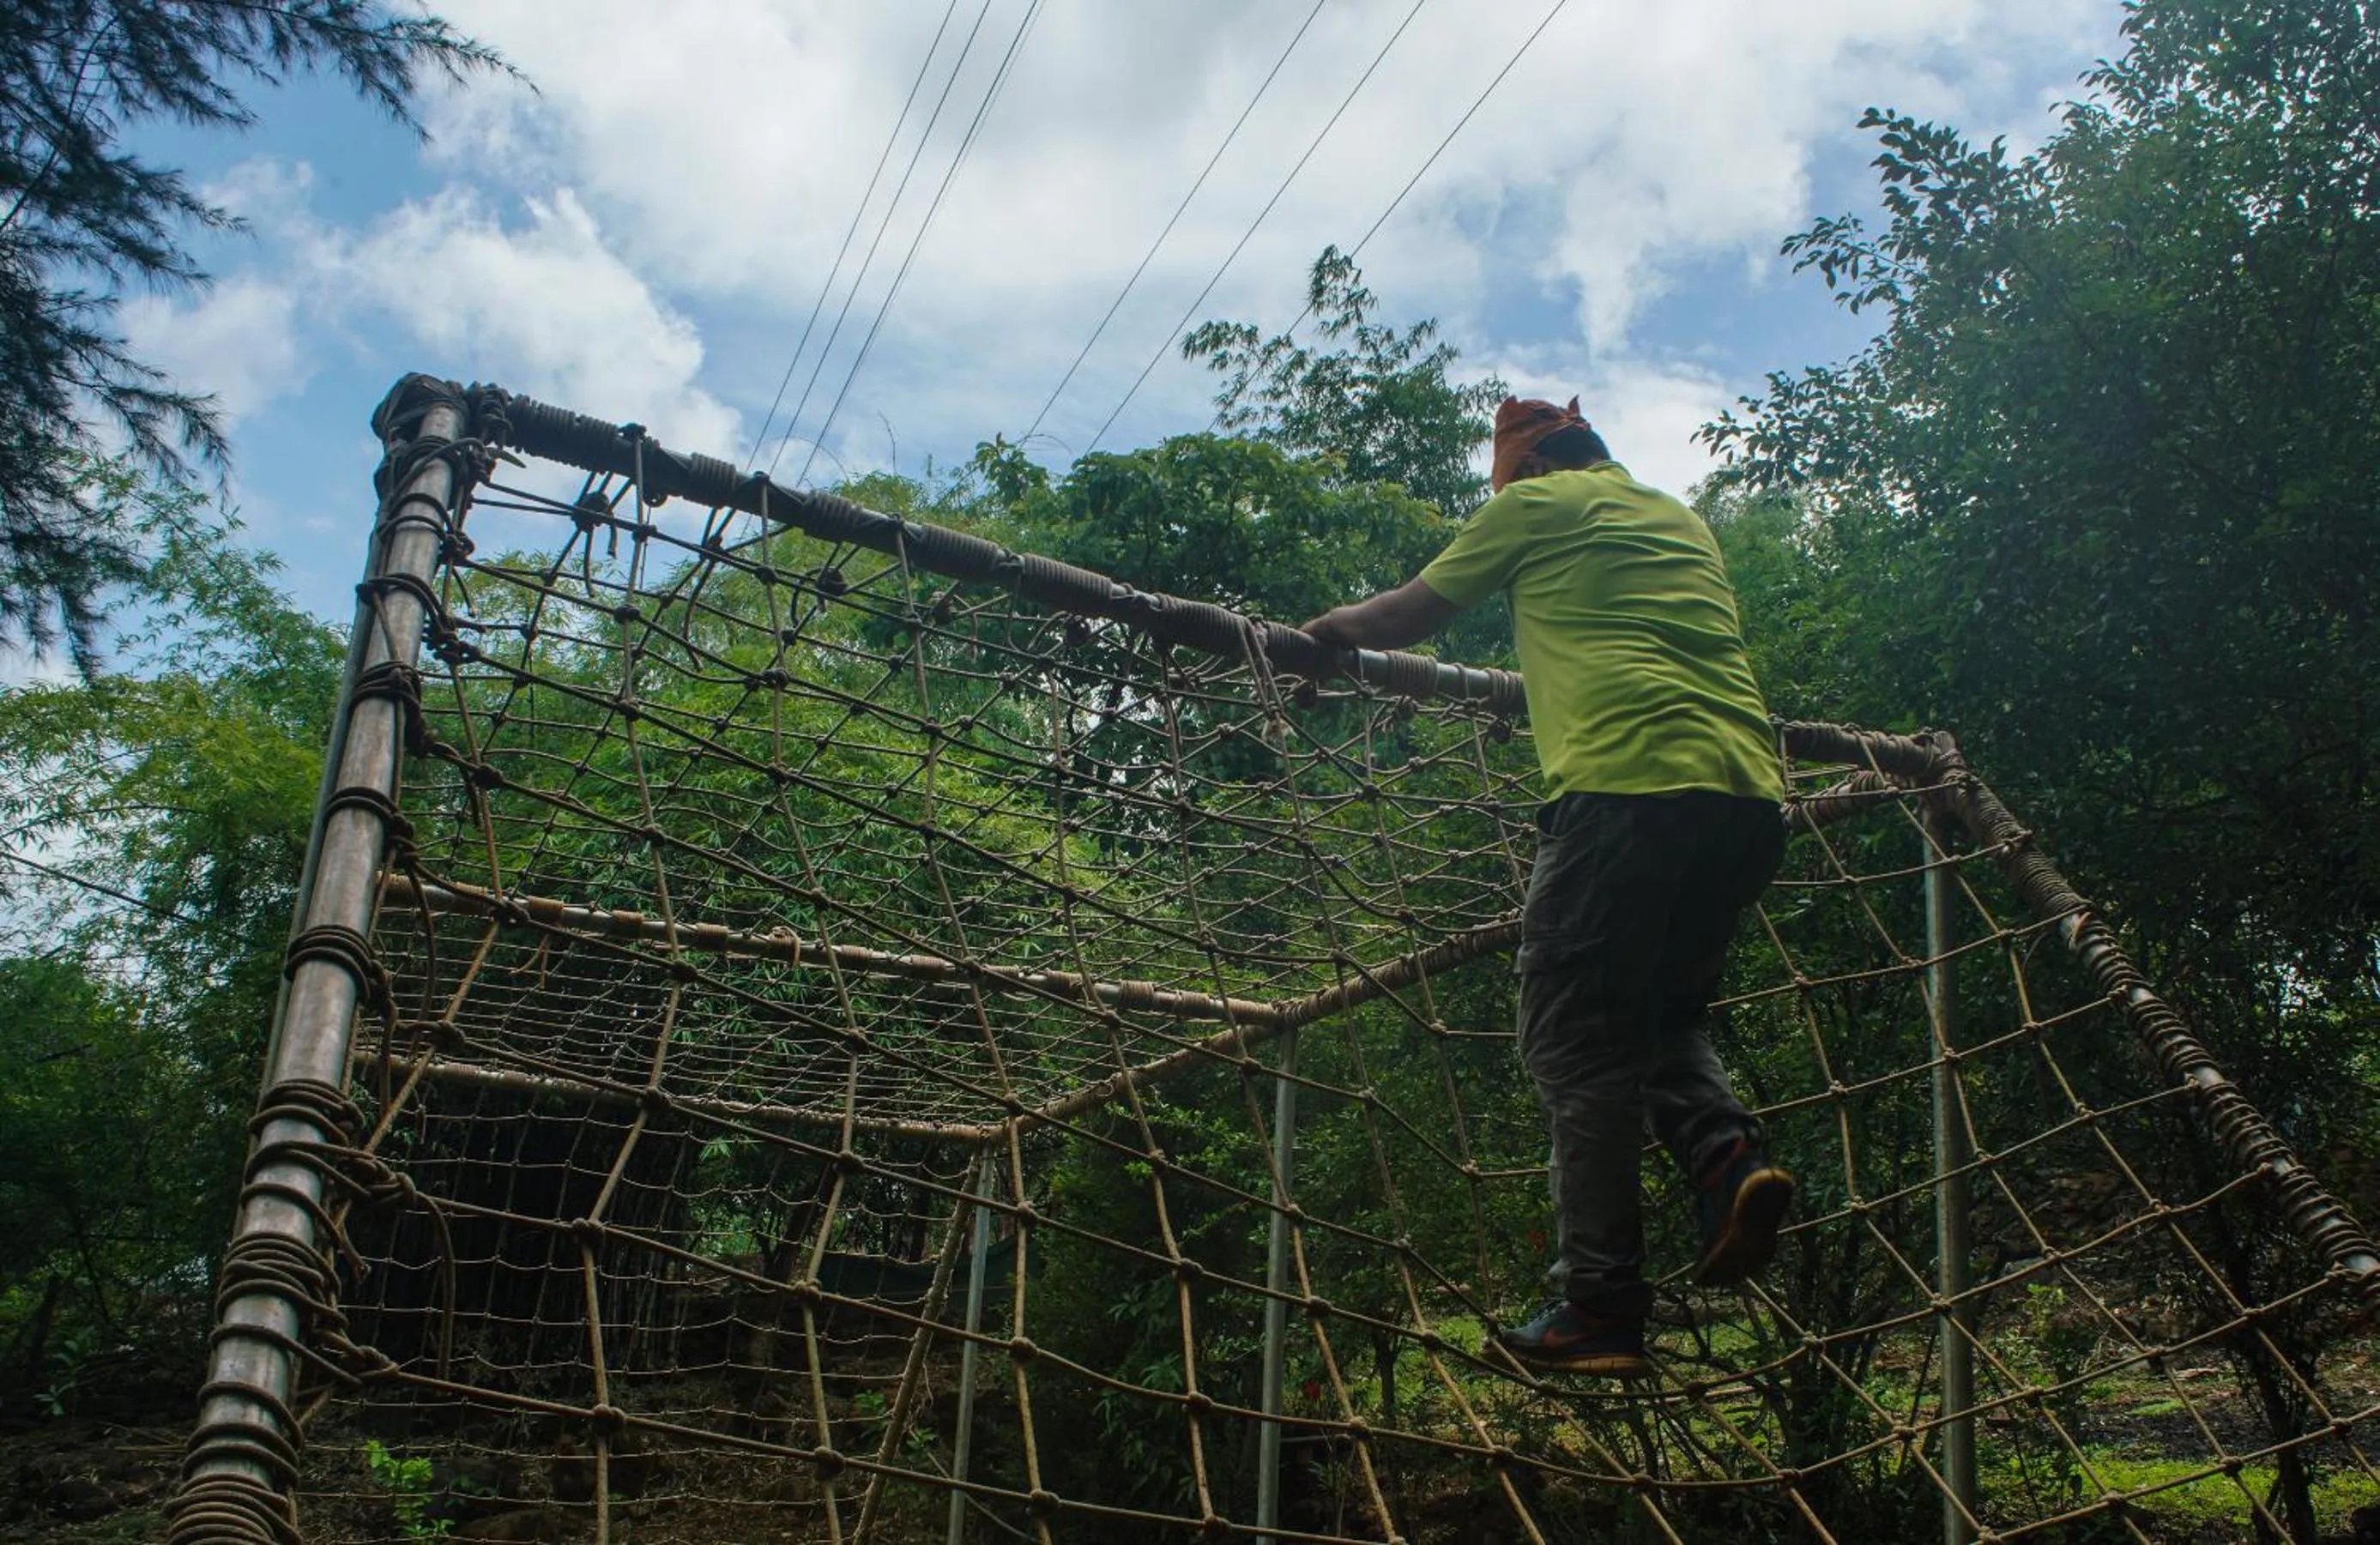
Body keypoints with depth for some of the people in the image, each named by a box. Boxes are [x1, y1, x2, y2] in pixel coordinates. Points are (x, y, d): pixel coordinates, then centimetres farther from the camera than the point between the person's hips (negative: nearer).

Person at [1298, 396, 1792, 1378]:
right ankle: (1726, 1156, -5)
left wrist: (1331, 628, 38)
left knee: (1578, 1039, -1)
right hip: (1749, 790, 7)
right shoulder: (1685, 522, 30)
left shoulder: (1534, 502, 13)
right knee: (1665, 1009, 22)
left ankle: (1601, 1303, -5)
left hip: (1627, 781, -7)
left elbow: (1409, 616, 19)